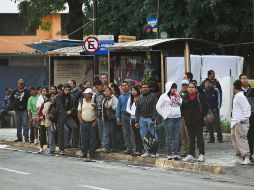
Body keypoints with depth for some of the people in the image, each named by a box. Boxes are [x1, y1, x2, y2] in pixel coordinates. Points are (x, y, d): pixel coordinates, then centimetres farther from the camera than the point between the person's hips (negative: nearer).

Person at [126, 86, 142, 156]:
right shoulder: (130, 99, 12)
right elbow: (127, 108, 15)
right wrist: (132, 112, -2)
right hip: (133, 118, 6)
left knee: (139, 135, -7)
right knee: (136, 135, 10)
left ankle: (140, 150, -6)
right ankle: (136, 150, 13)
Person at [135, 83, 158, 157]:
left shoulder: (153, 96, -1)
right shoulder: (139, 98, 14)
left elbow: (155, 108, -6)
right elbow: (137, 110, 17)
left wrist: (153, 118, -14)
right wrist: (137, 121, 10)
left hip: (150, 118, -5)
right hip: (142, 118, 5)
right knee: (144, 136, 4)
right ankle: (147, 152, 9)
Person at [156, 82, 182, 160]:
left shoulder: (177, 96, 16)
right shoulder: (164, 96, -1)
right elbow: (158, 106, -5)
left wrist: (178, 97, 1)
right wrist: (164, 115, -9)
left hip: (177, 118, 5)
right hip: (169, 118, -5)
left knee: (176, 137, 3)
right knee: (169, 137, -2)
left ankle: (176, 153, 4)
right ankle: (169, 154, 1)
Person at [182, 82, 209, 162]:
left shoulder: (200, 97, -5)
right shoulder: (185, 98, 8)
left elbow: (205, 107, -5)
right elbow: (183, 108, 18)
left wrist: (201, 116, -11)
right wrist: (185, 117, 7)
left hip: (198, 121, -4)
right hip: (189, 122, 4)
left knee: (199, 137, 0)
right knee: (191, 138, 9)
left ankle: (201, 155, 3)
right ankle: (191, 155, 13)